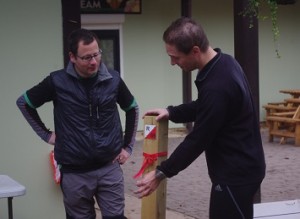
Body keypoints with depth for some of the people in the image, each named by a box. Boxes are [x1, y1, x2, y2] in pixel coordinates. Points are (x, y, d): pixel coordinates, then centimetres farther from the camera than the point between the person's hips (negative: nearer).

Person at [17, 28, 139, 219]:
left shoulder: (113, 79, -2)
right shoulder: (57, 81, -7)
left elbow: (132, 109, 15)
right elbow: (24, 103, 7)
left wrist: (128, 146, 10)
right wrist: (46, 134, 5)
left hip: (110, 168, 1)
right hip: (74, 172, -1)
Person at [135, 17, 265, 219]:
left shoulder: (216, 86, -30)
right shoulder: (223, 63, 2)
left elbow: (199, 139, -22)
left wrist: (162, 172, -12)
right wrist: (171, 112, 7)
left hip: (236, 174, -10)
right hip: (239, 167, 10)